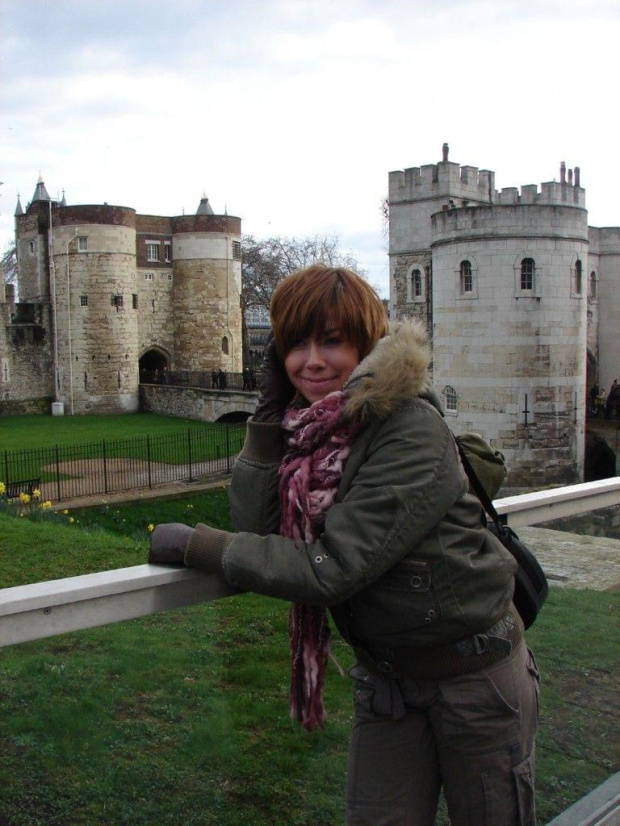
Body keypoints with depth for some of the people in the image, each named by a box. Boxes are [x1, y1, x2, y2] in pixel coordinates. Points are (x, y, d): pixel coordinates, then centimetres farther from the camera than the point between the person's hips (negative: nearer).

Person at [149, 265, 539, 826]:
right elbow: (257, 529, -11)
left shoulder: (411, 430, -24)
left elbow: (333, 567, -28)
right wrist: (268, 412, -14)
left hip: (474, 670, -5)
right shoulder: (307, 427, -2)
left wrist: (194, 544, -23)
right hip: (385, 674, 6)